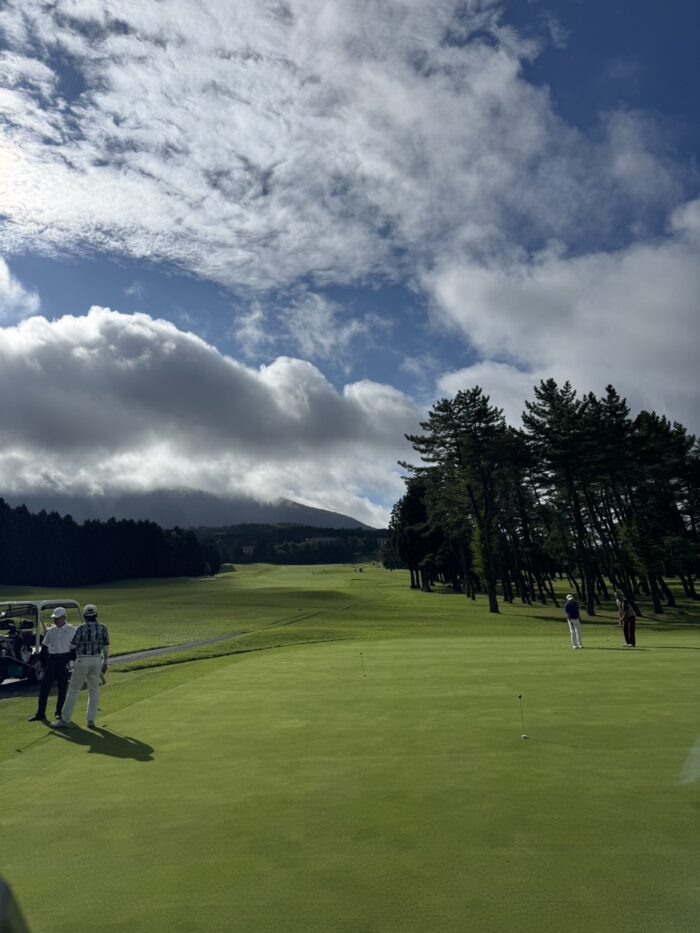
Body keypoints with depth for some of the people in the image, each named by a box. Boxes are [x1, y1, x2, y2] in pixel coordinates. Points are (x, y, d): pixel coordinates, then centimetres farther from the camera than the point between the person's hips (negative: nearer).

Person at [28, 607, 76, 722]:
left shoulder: (72, 630, -5)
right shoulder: (51, 631, 9)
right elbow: (44, 646, 15)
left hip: (64, 660, -4)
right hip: (51, 660, 4)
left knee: (62, 688, 4)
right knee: (44, 687, 3)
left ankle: (59, 712, 16)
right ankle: (40, 714, 11)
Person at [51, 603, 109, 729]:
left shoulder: (81, 628, -13)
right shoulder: (103, 628, -2)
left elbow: (72, 646, -8)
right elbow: (106, 647, 2)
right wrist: (105, 662, 12)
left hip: (82, 661, -3)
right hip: (97, 661, 3)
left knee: (73, 691, 6)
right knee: (94, 691, 12)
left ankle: (65, 720, 11)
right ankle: (91, 720, 14)